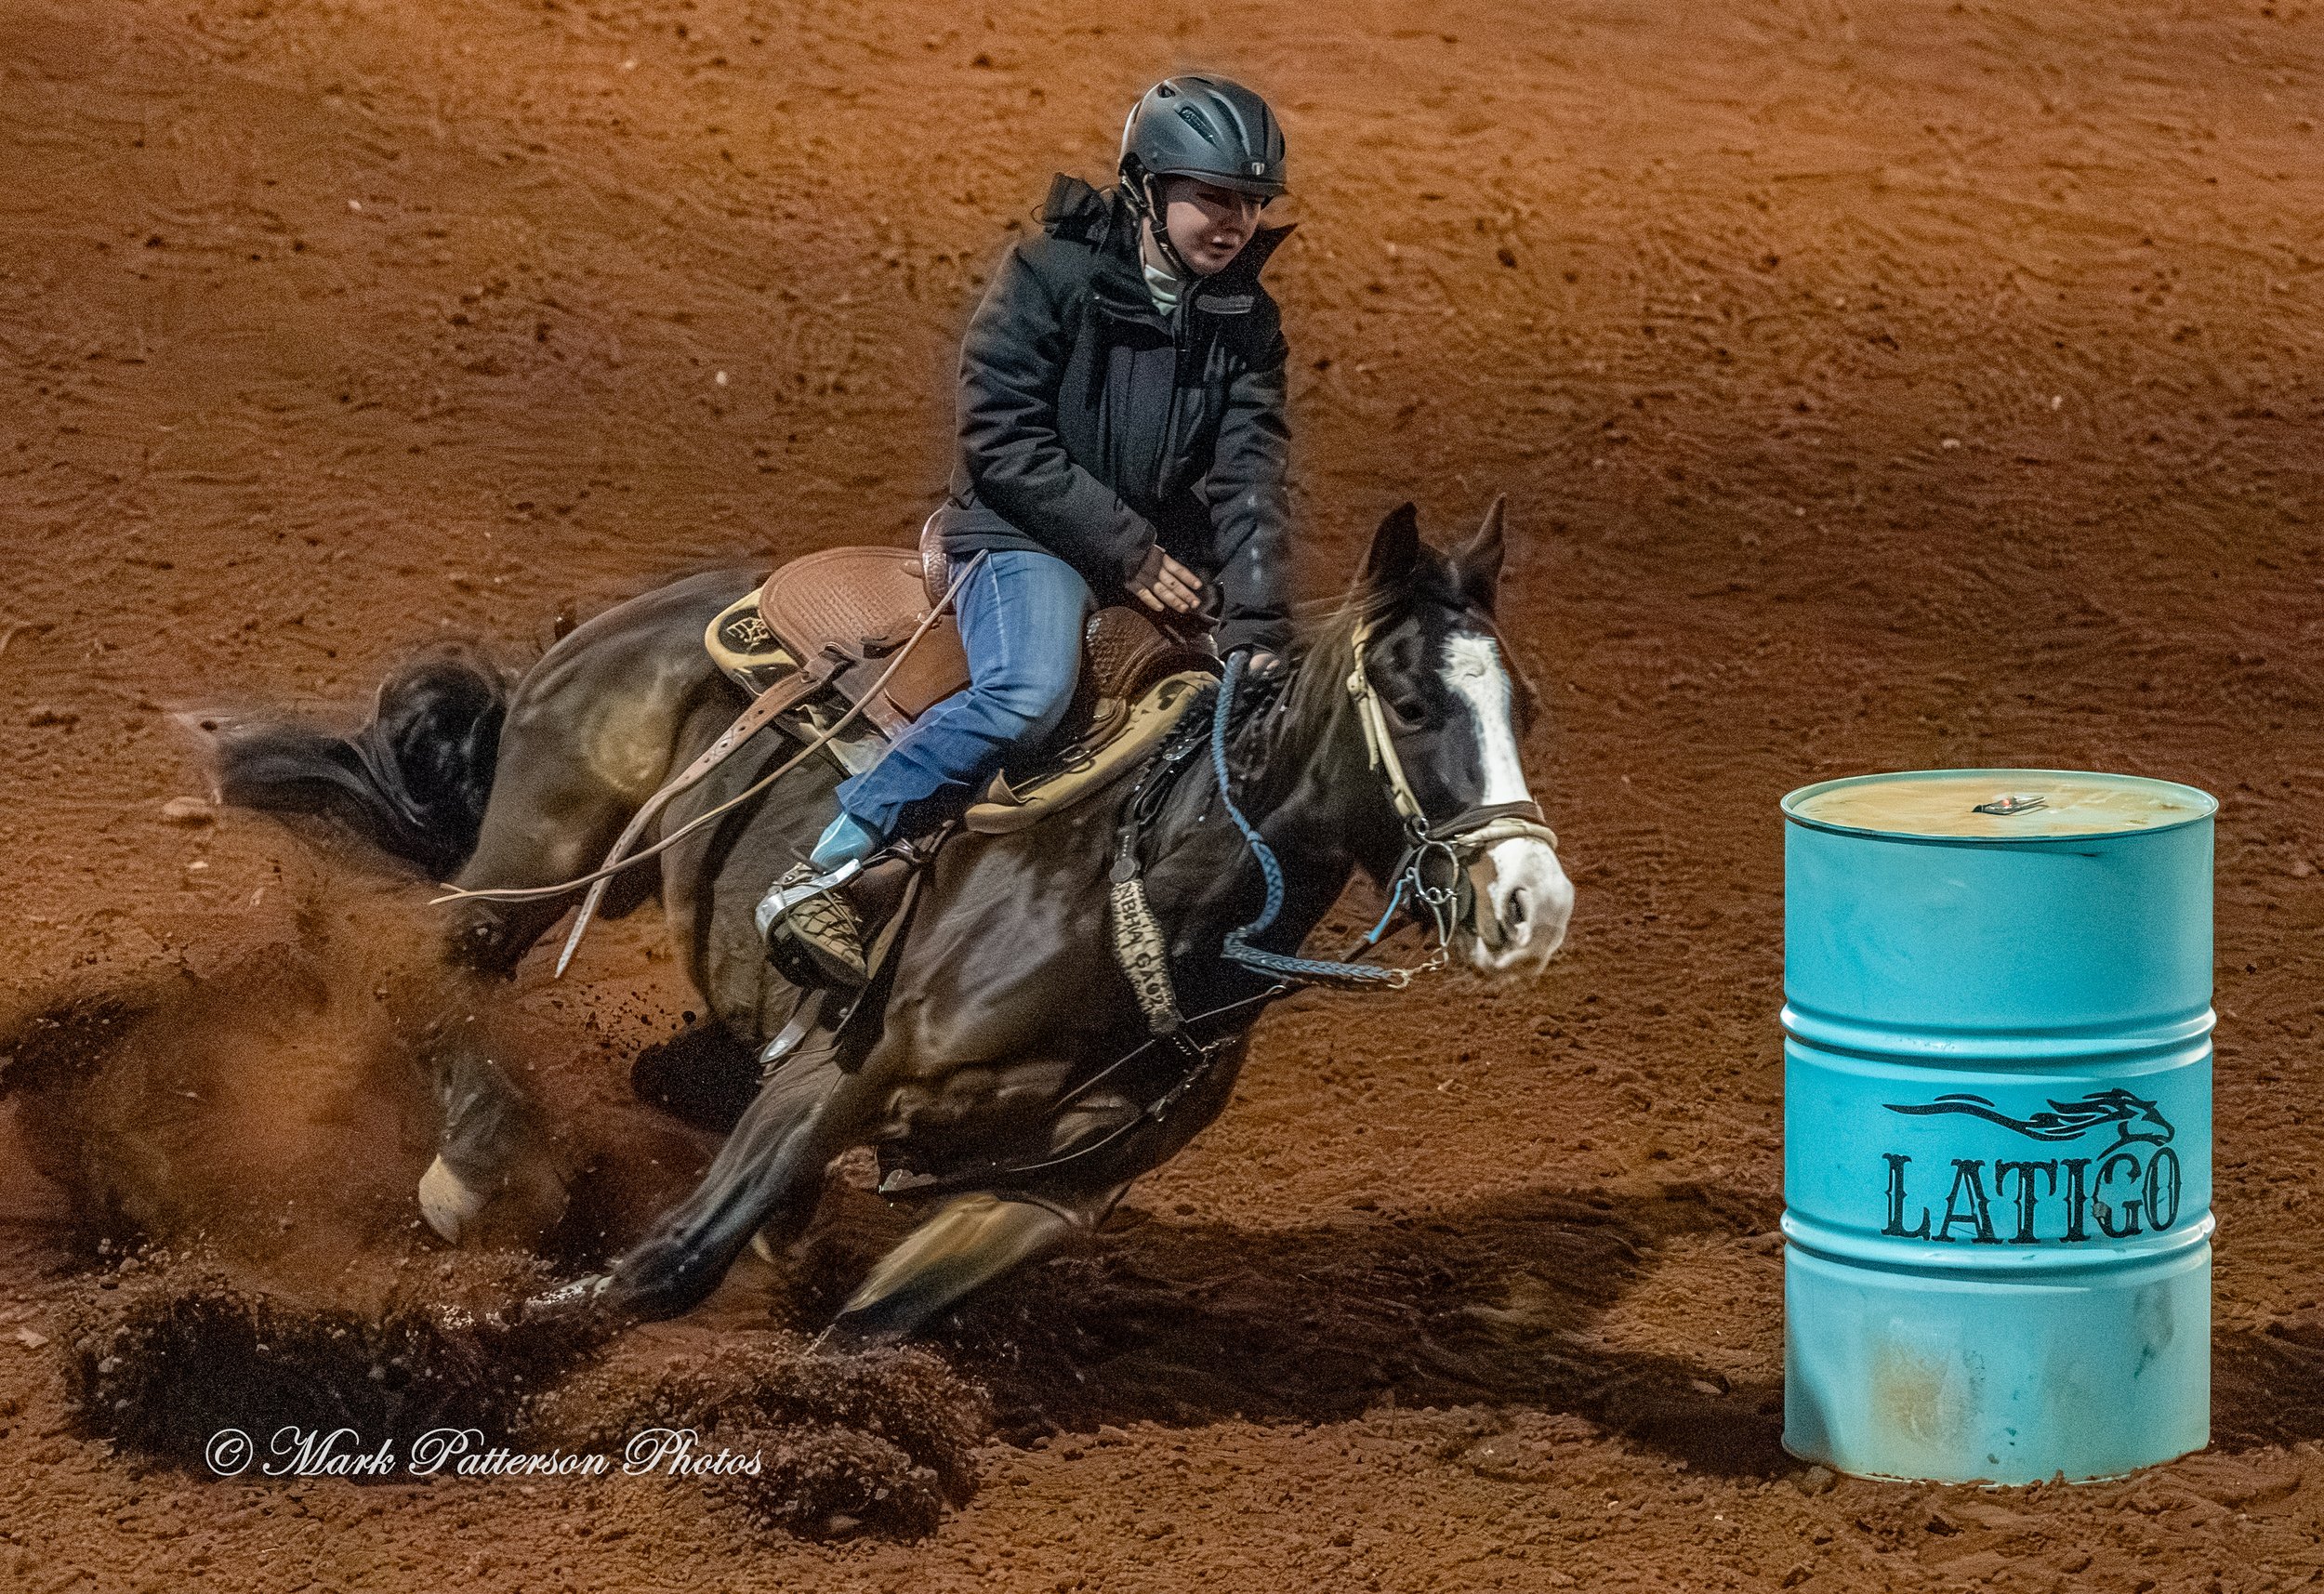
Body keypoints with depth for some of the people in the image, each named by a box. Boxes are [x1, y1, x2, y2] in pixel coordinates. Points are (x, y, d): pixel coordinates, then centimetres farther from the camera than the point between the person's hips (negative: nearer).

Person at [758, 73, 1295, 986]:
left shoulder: (1247, 324, 4)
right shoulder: (1050, 275, -11)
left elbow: (1248, 481, -4)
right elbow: (1001, 439, -16)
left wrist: (1258, 630, -18)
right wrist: (1129, 554, -18)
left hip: (1166, 552, 7)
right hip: (1029, 532, -7)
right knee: (1031, 688, -34)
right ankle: (818, 878, -31)